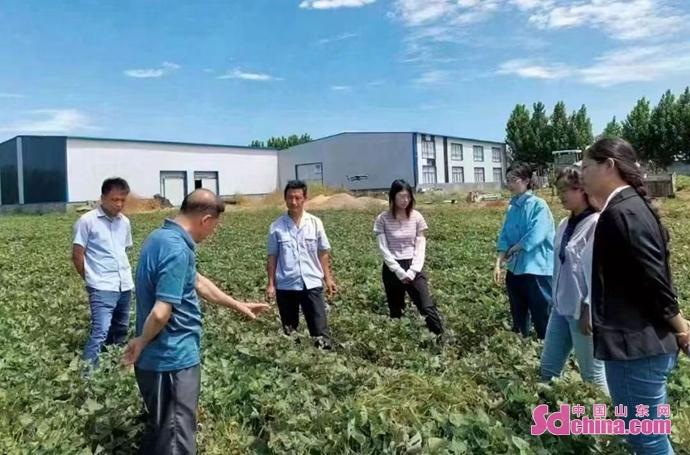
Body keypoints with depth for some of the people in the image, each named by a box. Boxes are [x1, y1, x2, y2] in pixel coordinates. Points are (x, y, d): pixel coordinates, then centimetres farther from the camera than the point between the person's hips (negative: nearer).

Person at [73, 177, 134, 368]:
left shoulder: (125, 222, 8)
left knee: (120, 332, 14)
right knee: (100, 333, -15)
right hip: (102, 288, -6)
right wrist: (92, 280, 2)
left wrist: (124, 276, 14)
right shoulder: (87, 220, -8)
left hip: (125, 286, 6)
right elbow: (77, 255, -4)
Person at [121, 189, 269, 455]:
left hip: (164, 356, 10)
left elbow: (197, 282, 18)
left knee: (160, 428, 25)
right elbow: (161, 313, -30)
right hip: (172, 359, -10)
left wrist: (238, 306, 22)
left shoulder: (163, 237, 8)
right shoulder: (177, 250, -25)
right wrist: (141, 343, -10)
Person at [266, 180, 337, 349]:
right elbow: (272, 257, 3)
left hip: (312, 284, 0)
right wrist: (271, 284, 1)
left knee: (320, 329, -2)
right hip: (285, 286, 1)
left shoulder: (315, 223, 0)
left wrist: (328, 278, 1)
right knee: (288, 331, 13)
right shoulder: (276, 226, -1)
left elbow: (323, 253, 5)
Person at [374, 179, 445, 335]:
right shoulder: (382, 219, -5)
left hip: (414, 268, 0)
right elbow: (384, 249, -8)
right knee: (395, 312, 10)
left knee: (427, 308, -7)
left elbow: (420, 247, -1)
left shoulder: (417, 217, -1)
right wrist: (399, 272, -13)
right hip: (392, 269, 0)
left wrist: (412, 271, -11)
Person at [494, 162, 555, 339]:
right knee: (518, 318, 18)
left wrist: (512, 250, -8)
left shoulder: (539, 205, -11)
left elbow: (535, 236, -20)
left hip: (537, 269, -7)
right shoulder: (512, 207, 9)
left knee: (542, 319, 2)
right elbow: (504, 237, 8)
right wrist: (498, 263, -3)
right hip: (515, 269, 7)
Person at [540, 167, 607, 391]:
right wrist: (555, 299, 15)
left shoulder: (596, 224, -14)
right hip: (561, 307, 8)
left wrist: (590, 309, -18)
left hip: (583, 309, -8)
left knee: (592, 375, 6)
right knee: (548, 367, 15)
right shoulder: (564, 225, 10)